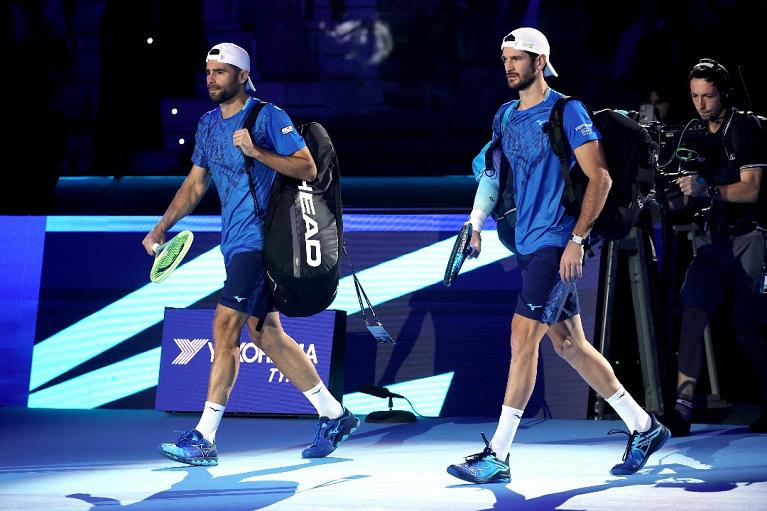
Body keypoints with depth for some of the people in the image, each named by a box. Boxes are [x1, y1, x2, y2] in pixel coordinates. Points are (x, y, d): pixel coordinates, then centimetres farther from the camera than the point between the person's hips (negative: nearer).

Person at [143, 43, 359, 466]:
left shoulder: (267, 116, -9)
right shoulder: (208, 124, 14)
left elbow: (308, 169, -13)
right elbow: (195, 183, 21)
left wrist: (257, 152, -24)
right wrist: (161, 228, 14)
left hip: (261, 237, -9)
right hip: (235, 241, 9)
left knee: (225, 326, -15)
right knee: (265, 334, 11)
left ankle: (204, 439, -15)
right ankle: (333, 415, 22)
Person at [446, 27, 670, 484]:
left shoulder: (566, 112, -9)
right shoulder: (506, 117, 13)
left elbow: (600, 178, -12)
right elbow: (494, 172, 24)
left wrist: (577, 239, -17)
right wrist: (476, 223, 9)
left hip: (558, 244, -8)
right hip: (529, 244, 9)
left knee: (523, 338, -12)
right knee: (569, 344, 11)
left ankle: (498, 456, -10)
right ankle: (643, 427, 22)